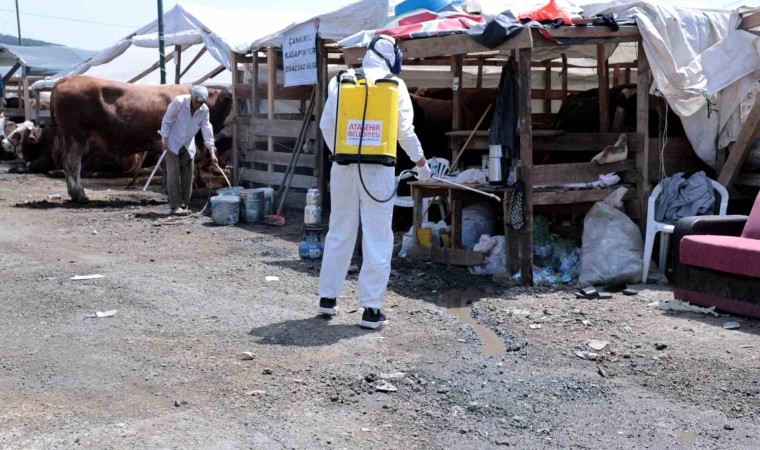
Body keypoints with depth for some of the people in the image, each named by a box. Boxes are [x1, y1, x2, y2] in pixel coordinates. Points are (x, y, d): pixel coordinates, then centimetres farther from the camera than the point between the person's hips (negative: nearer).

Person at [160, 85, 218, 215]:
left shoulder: (204, 110, -9)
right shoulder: (178, 102, -21)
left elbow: (207, 129, -9)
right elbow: (167, 121, -14)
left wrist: (212, 152, -14)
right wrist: (165, 140, -14)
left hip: (188, 145, 5)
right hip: (173, 143, -5)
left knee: (188, 174, 4)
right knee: (174, 174, -6)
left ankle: (184, 205, 13)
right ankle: (175, 206, -4)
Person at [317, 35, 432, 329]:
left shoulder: (340, 81, 5)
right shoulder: (395, 85, -1)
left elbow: (326, 124, 6)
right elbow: (405, 130, 1)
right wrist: (421, 163, 13)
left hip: (344, 167, 3)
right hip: (378, 169, -3)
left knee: (339, 232, 15)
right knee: (377, 238, 2)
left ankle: (328, 297, 22)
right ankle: (371, 308, 3)